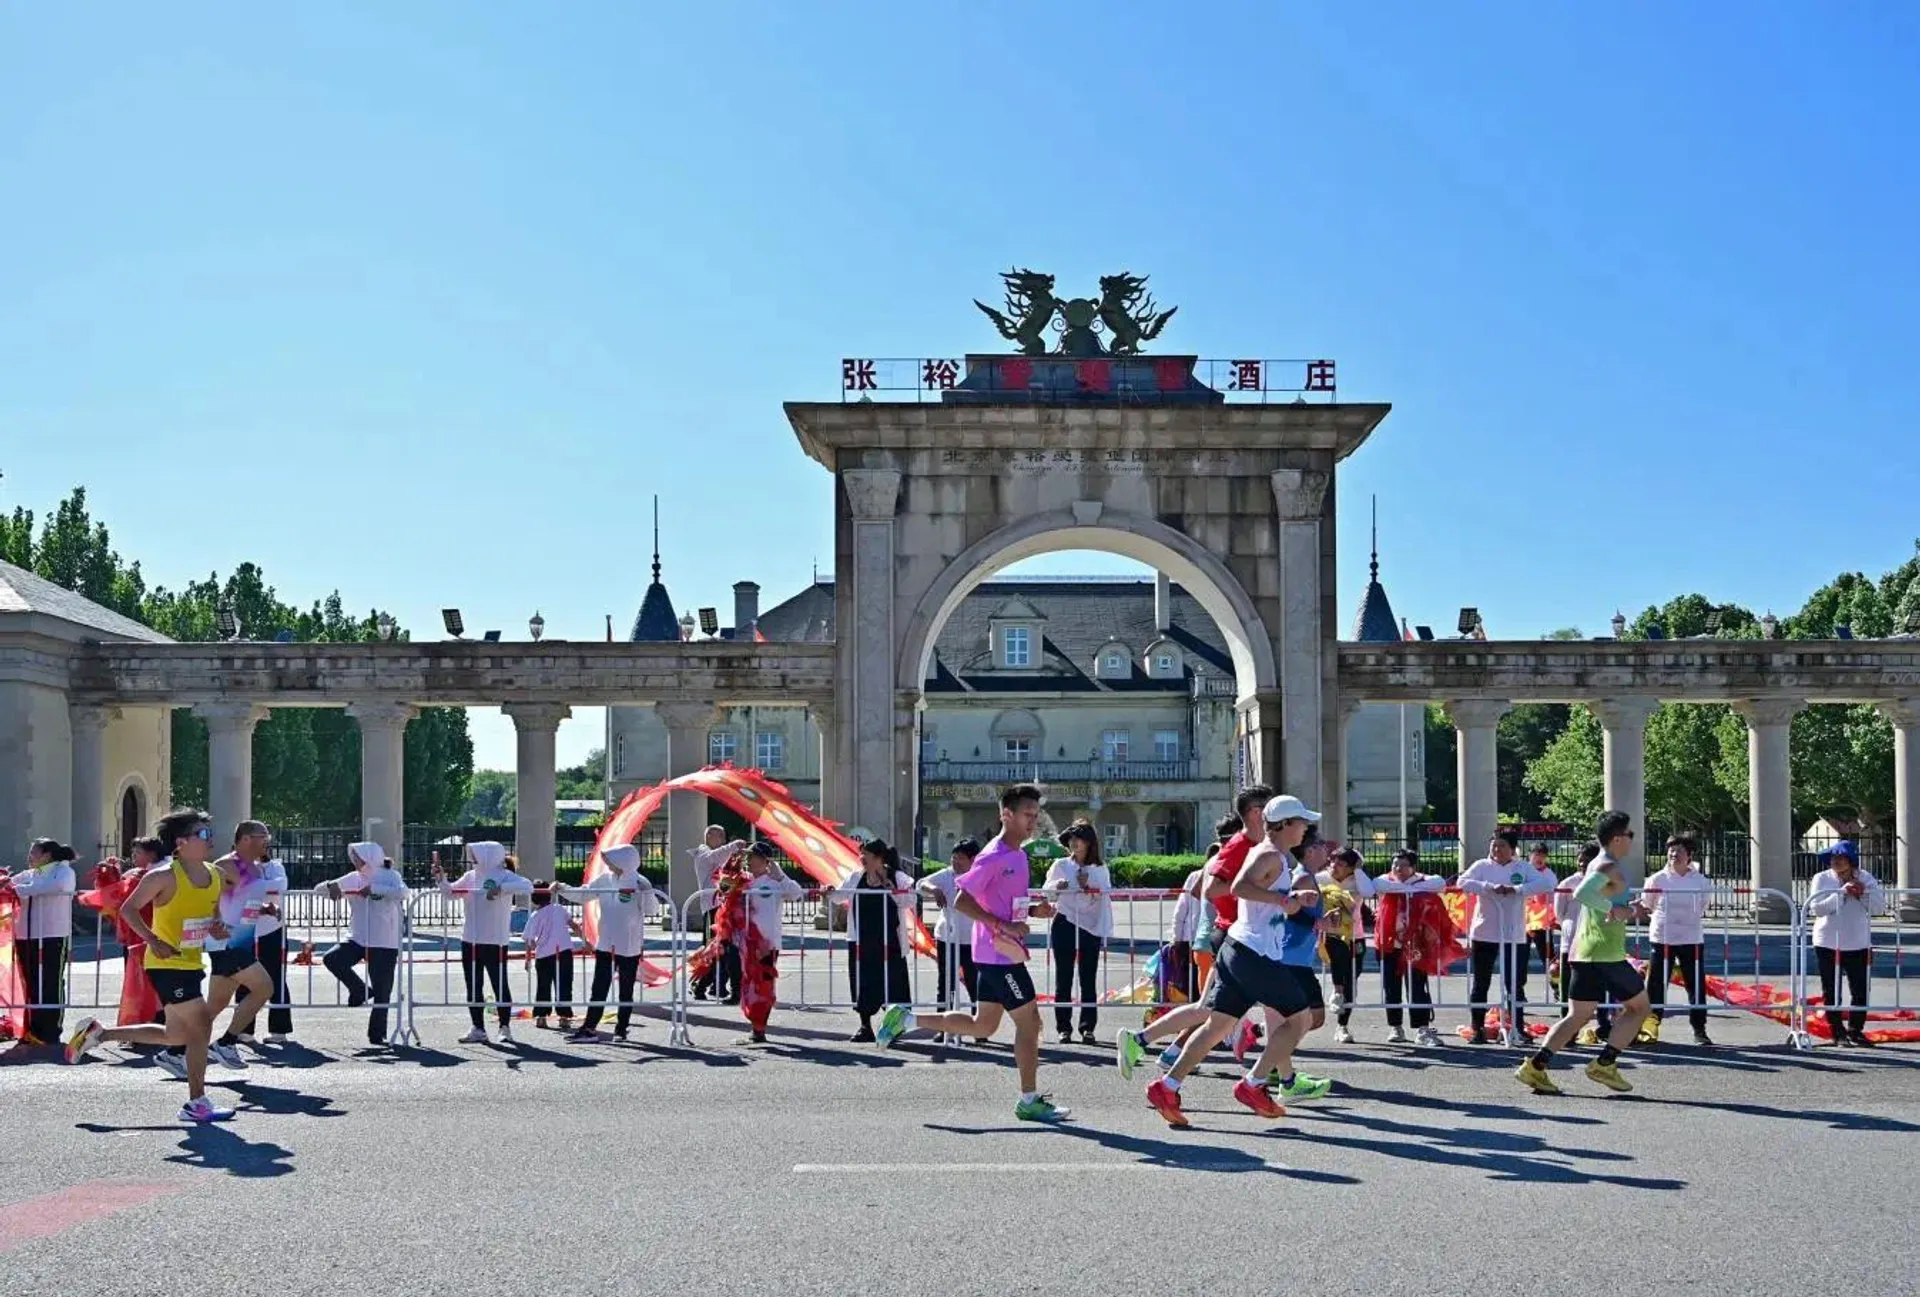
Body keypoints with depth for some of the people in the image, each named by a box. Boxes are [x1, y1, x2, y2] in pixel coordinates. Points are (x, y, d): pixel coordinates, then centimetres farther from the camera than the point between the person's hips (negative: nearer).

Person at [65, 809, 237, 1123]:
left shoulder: (215, 876, 4)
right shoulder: (164, 876, -16)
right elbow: (129, 909, -12)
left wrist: (217, 927, -3)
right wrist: (153, 941, -22)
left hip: (191, 963, 9)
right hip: (167, 964, -9)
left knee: (175, 1036, 16)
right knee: (201, 1025, -11)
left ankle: (97, 1033, 30)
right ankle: (197, 1103, -1)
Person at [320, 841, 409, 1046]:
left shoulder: (390, 875, -5)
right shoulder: (353, 878, 9)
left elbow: (402, 893, -26)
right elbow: (319, 889, 13)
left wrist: (373, 888, -26)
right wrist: (331, 886, -10)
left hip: (384, 944, -4)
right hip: (357, 939, 4)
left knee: (382, 991, 0)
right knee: (331, 959, -21)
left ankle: (377, 1035, 15)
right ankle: (360, 991, 1)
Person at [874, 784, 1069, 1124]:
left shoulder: (1018, 855, 13)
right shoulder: (993, 856, -16)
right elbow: (962, 900, -19)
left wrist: (1034, 910, 5)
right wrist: (1004, 926, -23)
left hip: (1001, 953, 10)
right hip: (999, 954, -10)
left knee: (983, 1025, 16)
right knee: (1029, 1022, -3)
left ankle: (906, 1019, 23)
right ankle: (1029, 1101, 7)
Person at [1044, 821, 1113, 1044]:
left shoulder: (1100, 869, 10)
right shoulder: (1061, 865, 9)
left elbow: (1107, 896, 2)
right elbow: (1044, 890, 2)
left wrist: (1089, 886, -14)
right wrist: (1056, 886, -20)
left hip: (1090, 927, 0)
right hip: (1064, 925, 0)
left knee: (1089, 979, 0)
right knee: (1063, 979, 0)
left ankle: (1088, 1028, 2)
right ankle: (1064, 1028, 4)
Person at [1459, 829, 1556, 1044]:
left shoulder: (1523, 868, 2)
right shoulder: (1482, 866, 1)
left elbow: (1545, 884, -11)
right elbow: (1463, 882, -13)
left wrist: (1517, 889, -22)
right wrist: (1490, 887, -26)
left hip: (1514, 935, 0)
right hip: (1484, 934, 0)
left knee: (1515, 985, 6)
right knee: (1481, 983, 6)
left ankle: (1518, 1029, 16)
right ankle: (1478, 1029, 13)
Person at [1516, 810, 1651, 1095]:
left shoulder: (1596, 865, 18)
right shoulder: (1609, 867, -12)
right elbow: (1582, 894, -30)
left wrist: (1627, 910, 21)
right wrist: (1615, 909, -23)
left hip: (1583, 953, 9)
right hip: (1607, 953, -9)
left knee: (1577, 1016, 8)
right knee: (1639, 1007, 8)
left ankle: (1535, 1067, -5)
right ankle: (1604, 1064, 1)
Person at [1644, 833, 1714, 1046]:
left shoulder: (1701, 882, 1)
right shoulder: (1657, 880, -2)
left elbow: (1702, 908, 14)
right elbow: (1646, 907, 7)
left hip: (1692, 940, 1)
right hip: (1661, 939, -1)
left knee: (1696, 986, 4)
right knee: (1656, 985, 1)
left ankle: (1699, 1030, 14)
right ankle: (1650, 1027, 10)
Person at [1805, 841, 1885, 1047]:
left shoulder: (1865, 879, 2)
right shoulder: (1822, 879, -3)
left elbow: (1879, 906, -3)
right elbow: (1816, 908, -13)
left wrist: (1864, 892, -19)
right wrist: (1841, 893, -20)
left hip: (1858, 944, 2)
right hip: (1828, 944, -1)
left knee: (1860, 990, 5)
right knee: (1831, 992, 4)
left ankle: (1855, 1030, 21)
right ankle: (1838, 1033, 14)